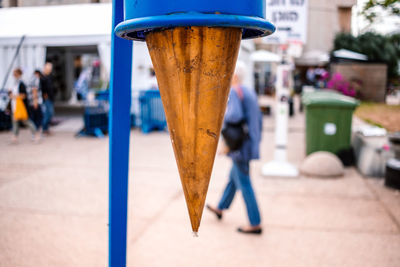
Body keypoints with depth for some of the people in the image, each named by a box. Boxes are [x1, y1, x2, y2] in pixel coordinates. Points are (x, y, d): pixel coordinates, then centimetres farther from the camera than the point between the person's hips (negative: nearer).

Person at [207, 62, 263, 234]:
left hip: (239, 145, -10)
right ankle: (220, 208, 42)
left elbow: (235, 115, -30)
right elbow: (258, 120, 16)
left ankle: (255, 224, 6)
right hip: (249, 143, 10)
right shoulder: (249, 92, 13)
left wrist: (222, 116, -12)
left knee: (244, 183, -1)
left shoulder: (234, 92, -15)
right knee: (233, 176, 23)